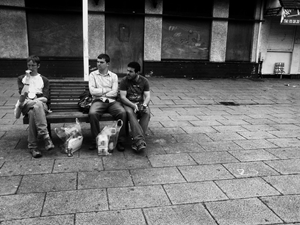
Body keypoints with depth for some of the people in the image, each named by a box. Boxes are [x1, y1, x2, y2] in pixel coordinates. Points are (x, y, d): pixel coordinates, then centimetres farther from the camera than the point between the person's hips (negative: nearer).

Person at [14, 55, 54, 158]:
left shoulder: (44, 80, 20)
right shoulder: (21, 78, 21)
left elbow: (45, 98, 5)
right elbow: (22, 95, 2)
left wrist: (33, 99, -12)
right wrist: (27, 80, -6)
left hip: (41, 105, 1)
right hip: (26, 105, 0)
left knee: (33, 113, -37)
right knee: (37, 104, -38)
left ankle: (32, 146, -39)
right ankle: (45, 136, -46)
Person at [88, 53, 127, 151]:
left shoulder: (113, 76, 13)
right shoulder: (93, 74, 12)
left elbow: (114, 93, -1)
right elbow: (92, 91, -2)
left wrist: (99, 92, -4)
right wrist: (107, 90, -2)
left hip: (112, 101, 1)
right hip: (98, 101, -1)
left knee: (122, 113, -29)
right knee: (92, 113, -34)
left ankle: (120, 141, -18)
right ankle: (96, 140, -18)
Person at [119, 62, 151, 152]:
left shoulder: (144, 81, 3)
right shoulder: (124, 81, -4)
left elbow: (147, 96, -2)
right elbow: (122, 97, -11)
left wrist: (144, 104, -24)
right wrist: (133, 105, -25)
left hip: (141, 103, 2)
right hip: (128, 103, -2)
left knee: (147, 112, -31)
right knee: (130, 113, -36)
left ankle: (136, 140, -34)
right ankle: (140, 140, -46)